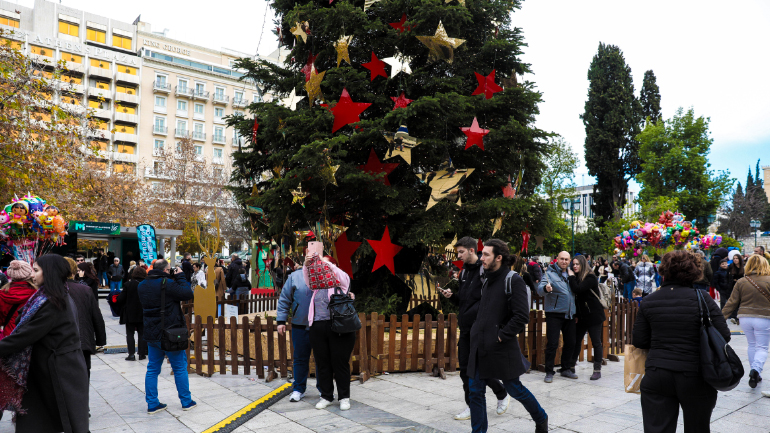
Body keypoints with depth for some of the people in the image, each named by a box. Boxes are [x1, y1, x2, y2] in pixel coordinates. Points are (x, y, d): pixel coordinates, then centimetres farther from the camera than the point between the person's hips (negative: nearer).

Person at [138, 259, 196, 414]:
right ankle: (186, 402, 16)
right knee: (180, 368, 7)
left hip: (151, 334, 6)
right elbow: (188, 293, -17)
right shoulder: (167, 284, -19)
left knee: (153, 369, 13)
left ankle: (152, 404, 17)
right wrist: (180, 277, -5)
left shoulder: (142, 285, 5)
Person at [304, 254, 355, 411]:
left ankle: (344, 397, 11)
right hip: (318, 327, 5)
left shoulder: (342, 280, 9)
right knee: (322, 363, 8)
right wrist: (307, 265, -10)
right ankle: (326, 396, 20)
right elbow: (308, 280, 6)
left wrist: (325, 262, -12)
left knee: (340, 362, -1)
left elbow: (341, 275, -10)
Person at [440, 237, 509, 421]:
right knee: (465, 369, 9)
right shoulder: (464, 271, 13)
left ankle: (502, 395, 24)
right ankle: (471, 407, 21)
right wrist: (451, 296, 2)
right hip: (465, 327, 8)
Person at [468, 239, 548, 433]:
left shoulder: (514, 281, -14)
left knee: (514, 389, 10)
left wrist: (501, 336, -17)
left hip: (502, 348, -7)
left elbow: (522, 316, -19)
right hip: (480, 347, 7)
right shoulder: (486, 280, 11)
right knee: (476, 391, 7)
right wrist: (477, 331, 12)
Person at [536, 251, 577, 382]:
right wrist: (546, 288, -39)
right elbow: (539, 289, -21)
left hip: (569, 314, 6)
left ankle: (566, 369, 28)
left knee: (570, 343, 13)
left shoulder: (571, 273, 13)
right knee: (552, 344, -5)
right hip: (554, 314, -6)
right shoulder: (550, 273, -6)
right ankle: (549, 372, 4)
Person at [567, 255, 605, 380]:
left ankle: (597, 370, 8)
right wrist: (576, 314, 6)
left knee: (596, 342, 0)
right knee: (576, 341, 12)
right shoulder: (576, 277, 10)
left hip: (594, 316, -7)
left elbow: (577, 290, -28)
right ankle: (570, 366, 23)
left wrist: (571, 277, -17)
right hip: (582, 316, 8)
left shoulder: (590, 278, -14)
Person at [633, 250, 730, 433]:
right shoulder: (702, 299, -7)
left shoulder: (649, 301, -1)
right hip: (694, 377, -1)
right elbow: (724, 336, -7)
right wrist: (696, 341, 12)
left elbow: (639, 341, 1)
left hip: (656, 376, 1)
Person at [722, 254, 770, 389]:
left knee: (752, 345, 18)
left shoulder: (741, 282, 0)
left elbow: (732, 302, 0)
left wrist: (721, 317, 4)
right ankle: (756, 369, -17)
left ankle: (755, 373, 23)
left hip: (745, 318, 3)